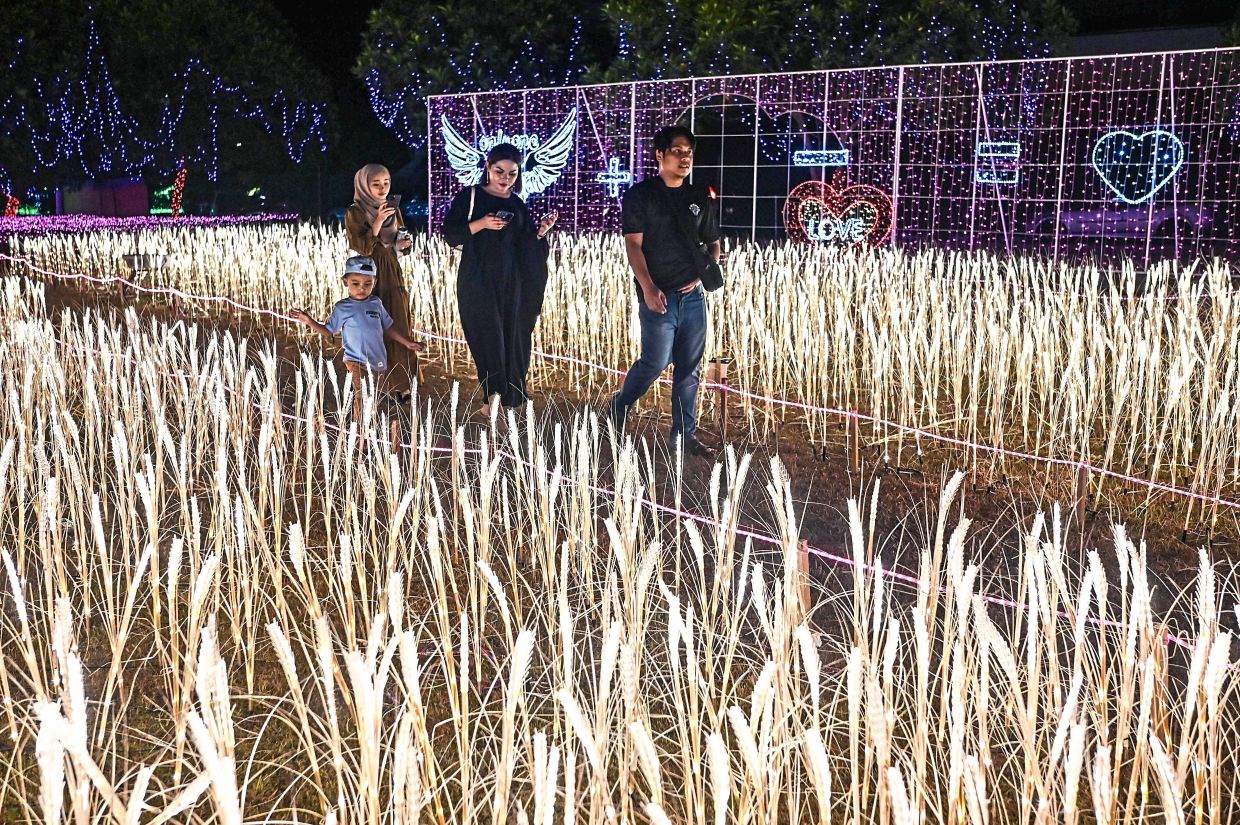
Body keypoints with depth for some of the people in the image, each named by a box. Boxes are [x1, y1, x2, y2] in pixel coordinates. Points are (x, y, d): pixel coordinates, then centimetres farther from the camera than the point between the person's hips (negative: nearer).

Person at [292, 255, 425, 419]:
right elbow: (329, 332, 1)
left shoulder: (376, 303, 8)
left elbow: (388, 327, 18)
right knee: (361, 399, -10)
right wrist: (310, 322, -11)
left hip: (379, 362, 4)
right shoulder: (342, 308, -2)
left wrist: (407, 342, 18)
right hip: (357, 362, -4)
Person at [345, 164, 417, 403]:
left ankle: (399, 383, 10)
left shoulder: (393, 208, 9)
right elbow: (359, 247, -15)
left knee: (399, 327, 3)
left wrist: (404, 244, -7)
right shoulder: (355, 213, -6)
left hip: (393, 275, 5)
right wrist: (377, 224, -24)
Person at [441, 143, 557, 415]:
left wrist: (541, 230, -6)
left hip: (509, 283, 4)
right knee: (487, 334, -11)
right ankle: (492, 394, -10)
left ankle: (508, 395, 10)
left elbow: (526, 249, 12)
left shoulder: (518, 206, 12)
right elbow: (450, 234, -5)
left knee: (511, 338, 1)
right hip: (477, 280, -4)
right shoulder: (470, 196, 2)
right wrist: (481, 223, -17)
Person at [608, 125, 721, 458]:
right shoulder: (641, 195, -3)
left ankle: (685, 434, 15)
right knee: (655, 363, -4)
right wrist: (648, 287, -19)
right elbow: (633, 244, -9)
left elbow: (712, 242, 19)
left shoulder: (700, 197, 11)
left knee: (689, 368, 7)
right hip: (659, 296, -5)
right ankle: (617, 410, 21)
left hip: (693, 295, 5)